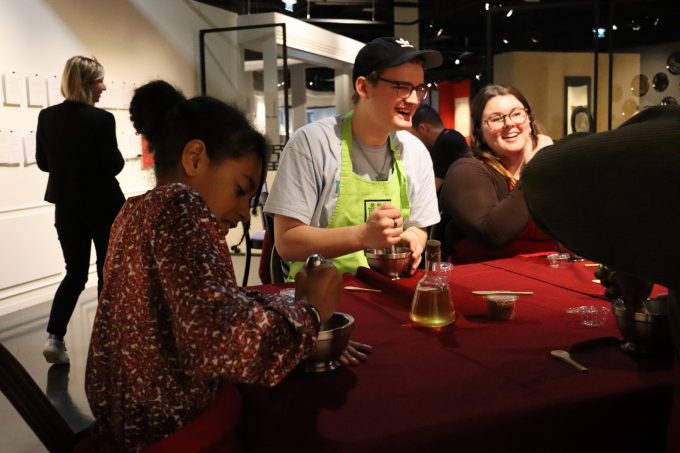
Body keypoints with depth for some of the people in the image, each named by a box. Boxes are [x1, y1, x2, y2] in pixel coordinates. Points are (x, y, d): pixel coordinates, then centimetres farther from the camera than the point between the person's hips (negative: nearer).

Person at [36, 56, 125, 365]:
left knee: (75, 272, 13)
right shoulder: (101, 119, -17)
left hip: (67, 206, 5)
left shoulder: (47, 117, 0)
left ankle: (54, 337, 1)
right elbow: (114, 166, -15)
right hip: (103, 205, -5)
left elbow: (43, 162, 7)